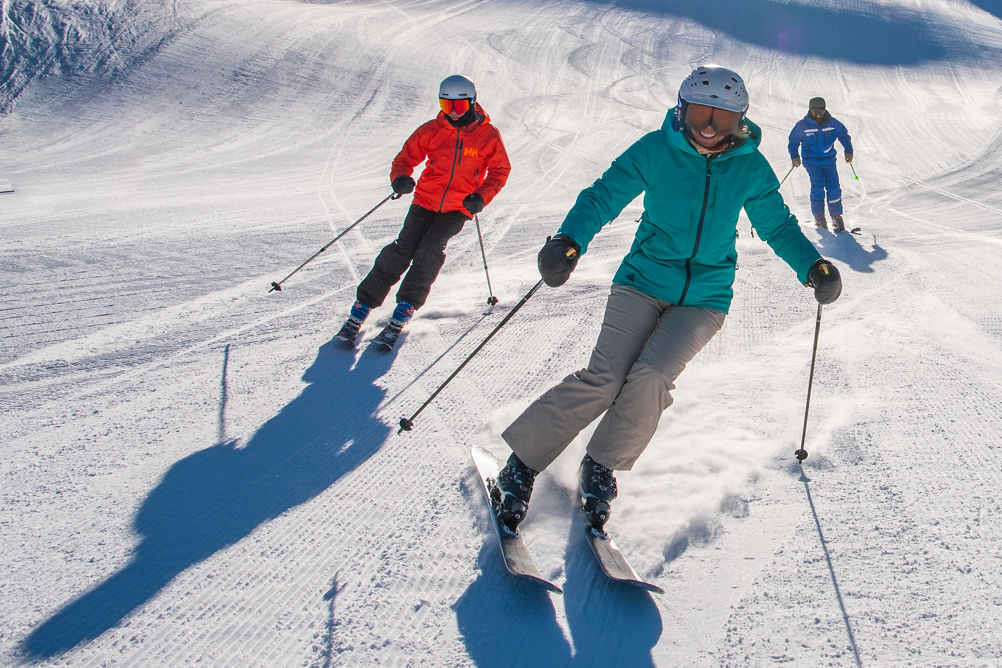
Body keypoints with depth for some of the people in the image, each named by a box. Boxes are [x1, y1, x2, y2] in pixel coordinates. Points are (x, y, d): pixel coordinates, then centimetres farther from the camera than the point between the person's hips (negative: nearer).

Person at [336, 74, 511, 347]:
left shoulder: (488, 135, -3)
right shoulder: (432, 130, 0)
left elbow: (500, 171, 6)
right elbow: (406, 157, 6)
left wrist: (481, 197, -11)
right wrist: (400, 177, -18)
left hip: (458, 209, -1)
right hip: (426, 200, 1)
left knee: (429, 251, -21)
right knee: (403, 249, -13)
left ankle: (405, 309, -9)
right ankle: (362, 306, -6)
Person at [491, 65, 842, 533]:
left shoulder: (751, 168, 1)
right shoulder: (656, 150, -6)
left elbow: (777, 225, 12)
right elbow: (604, 196, -7)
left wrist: (812, 267, -4)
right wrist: (569, 241, -26)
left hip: (705, 299, 2)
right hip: (644, 279, -1)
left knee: (651, 377, -22)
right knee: (603, 379, -17)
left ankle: (602, 468, 1)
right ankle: (521, 464, -2)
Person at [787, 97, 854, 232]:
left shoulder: (833, 124, -1)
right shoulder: (802, 125, -6)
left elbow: (844, 136, 15)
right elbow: (793, 141, 6)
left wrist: (848, 151, 9)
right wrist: (794, 156, -5)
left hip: (829, 160, 2)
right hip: (811, 161, -2)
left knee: (834, 188, -8)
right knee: (818, 187, -17)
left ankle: (836, 217, 4)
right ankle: (819, 216, -1)